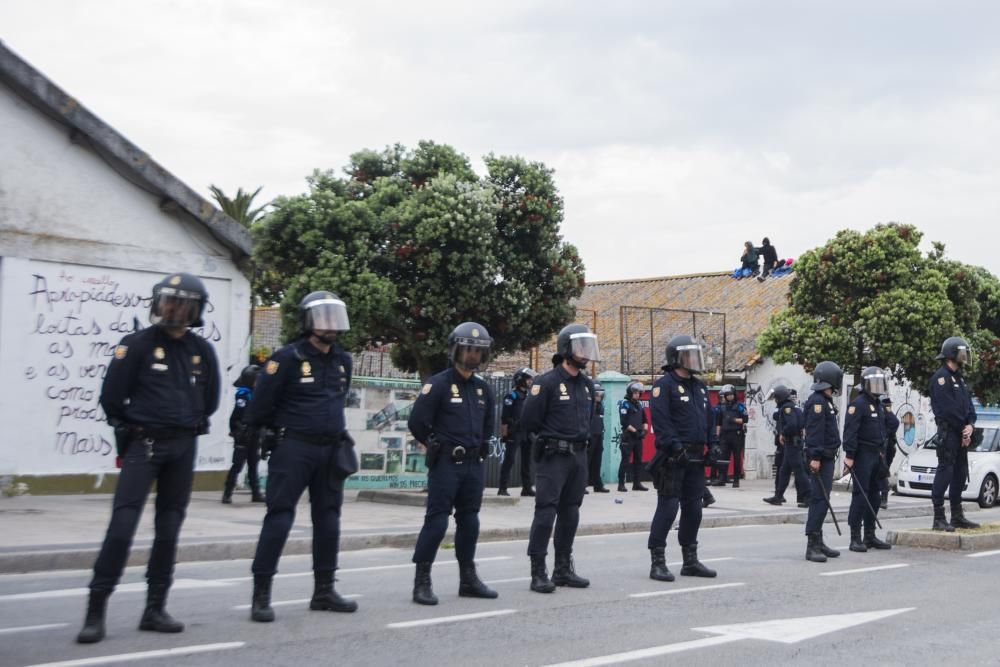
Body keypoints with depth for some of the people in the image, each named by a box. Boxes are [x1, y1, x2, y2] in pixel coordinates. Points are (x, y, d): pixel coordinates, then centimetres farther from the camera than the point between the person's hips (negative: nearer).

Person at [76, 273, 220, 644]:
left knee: (169, 529, 7)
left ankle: (154, 609, 15)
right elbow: (111, 397, -2)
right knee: (122, 524, -13)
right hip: (143, 445, -4)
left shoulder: (202, 351, 6)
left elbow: (209, 401, 18)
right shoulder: (138, 344, -6)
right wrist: (132, 429, 10)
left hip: (183, 447, 4)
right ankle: (96, 610, -9)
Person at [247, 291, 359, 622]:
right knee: (279, 517, -7)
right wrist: (281, 429, 6)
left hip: (331, 450, 7)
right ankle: (261, 594, -3)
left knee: (328, 519, 11)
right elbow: (261, 403, -7)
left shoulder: (343, 361, 9)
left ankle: (324, 590, 21)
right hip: (294, 448, -7)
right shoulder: (288, 358, -11)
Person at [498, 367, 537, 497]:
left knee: (527, 460, 10)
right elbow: (504, 417, -11)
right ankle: (502, 488, -5)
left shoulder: (529, 396, 14)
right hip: (514, 433, -7)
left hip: (527, 433, 7)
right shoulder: (512, 396, -8)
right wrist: (505, 434, -14)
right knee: (509, 460, -6)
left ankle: (527, 488, 17)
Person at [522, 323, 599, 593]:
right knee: (546, 512, -9)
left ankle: (563, 568, 20)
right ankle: (538, 573, -6)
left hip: (578, 457, 7)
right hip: (552, 457, -7)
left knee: (570, 513, 11)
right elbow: (529, 421, -10)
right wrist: (549, 439, 3)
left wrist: (581, 439, 14)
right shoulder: (547, 382, -12)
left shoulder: (586, 384, 12)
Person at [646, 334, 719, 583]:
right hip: (673, 458, -8)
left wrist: (713, 445, 11)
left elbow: (709, 419, 21)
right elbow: (660, 420, -17)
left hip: (695, 458, 8)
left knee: (693, 509, 12)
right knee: (667, 508, -7)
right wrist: (675, 446, -23)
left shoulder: (699, 386, 17)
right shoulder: (664, 385, -9)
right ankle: (658, 562, -3)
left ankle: (690, 560, 21)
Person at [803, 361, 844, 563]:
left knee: (822, 499, 14)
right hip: (820, 460, -11)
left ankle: (818, 542, 20)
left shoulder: (825, 401, 19)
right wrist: (815, 457, -26)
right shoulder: (817, 402, -14)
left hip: (826, 458, 11)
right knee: (819, 499, -13)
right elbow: (814, 432, -21)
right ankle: (812, 546, -14)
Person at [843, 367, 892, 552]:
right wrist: (849, 455, -22)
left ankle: (870, 536, 18)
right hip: (863, 455, -9)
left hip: (876, 455, 9)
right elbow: (850, 431, -18)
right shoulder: (858, 404, -11)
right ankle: (855, 538, -9)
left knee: (874, 496, 11)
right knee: (860, 494, -10)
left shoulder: (879, 405, 18)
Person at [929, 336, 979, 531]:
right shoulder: (941, 377, -10)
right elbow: (947, 408, -18)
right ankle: (939, 519, -11)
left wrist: (970, 425, -3)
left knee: (960, 473, 13)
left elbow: (968, 405, 14)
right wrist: (963, 427, -11)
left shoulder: (959, 378, 20)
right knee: (945, 472, -11)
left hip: (962, 433, 10)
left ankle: (957, 517, 20)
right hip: (948, 432, -10)